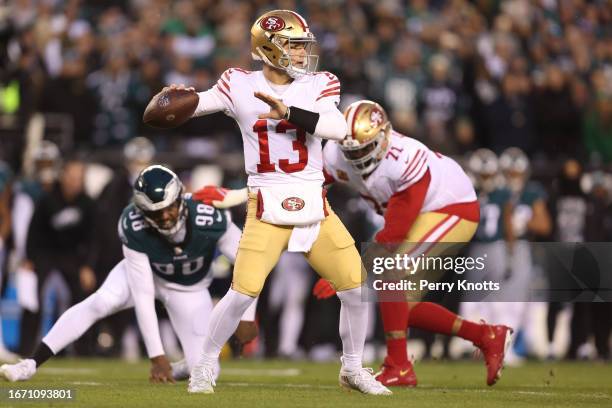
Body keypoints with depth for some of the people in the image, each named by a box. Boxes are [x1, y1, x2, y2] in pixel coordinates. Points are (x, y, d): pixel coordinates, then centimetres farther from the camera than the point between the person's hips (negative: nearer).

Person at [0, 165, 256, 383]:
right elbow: (143, 296, -33)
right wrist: (156, 356, -35)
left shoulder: (210, 220, -36)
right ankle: (31, 364, -28)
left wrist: (247, 316, -20)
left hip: (189, 290, 1)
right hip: (146, 275, -1)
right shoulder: (135, 230, -34)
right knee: (102, 302, -30)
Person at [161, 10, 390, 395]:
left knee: (357, 288, 1)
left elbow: (339, 128, -15)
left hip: (315, 208, 3)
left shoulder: (317, 85, 1)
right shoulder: (241, 86, -1)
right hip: (267, 209, -3)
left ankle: (352, 368, 24)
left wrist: (288, 111, -25)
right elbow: (193, 105, -3)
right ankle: (206, 365, 8)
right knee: (243, 292, -14)